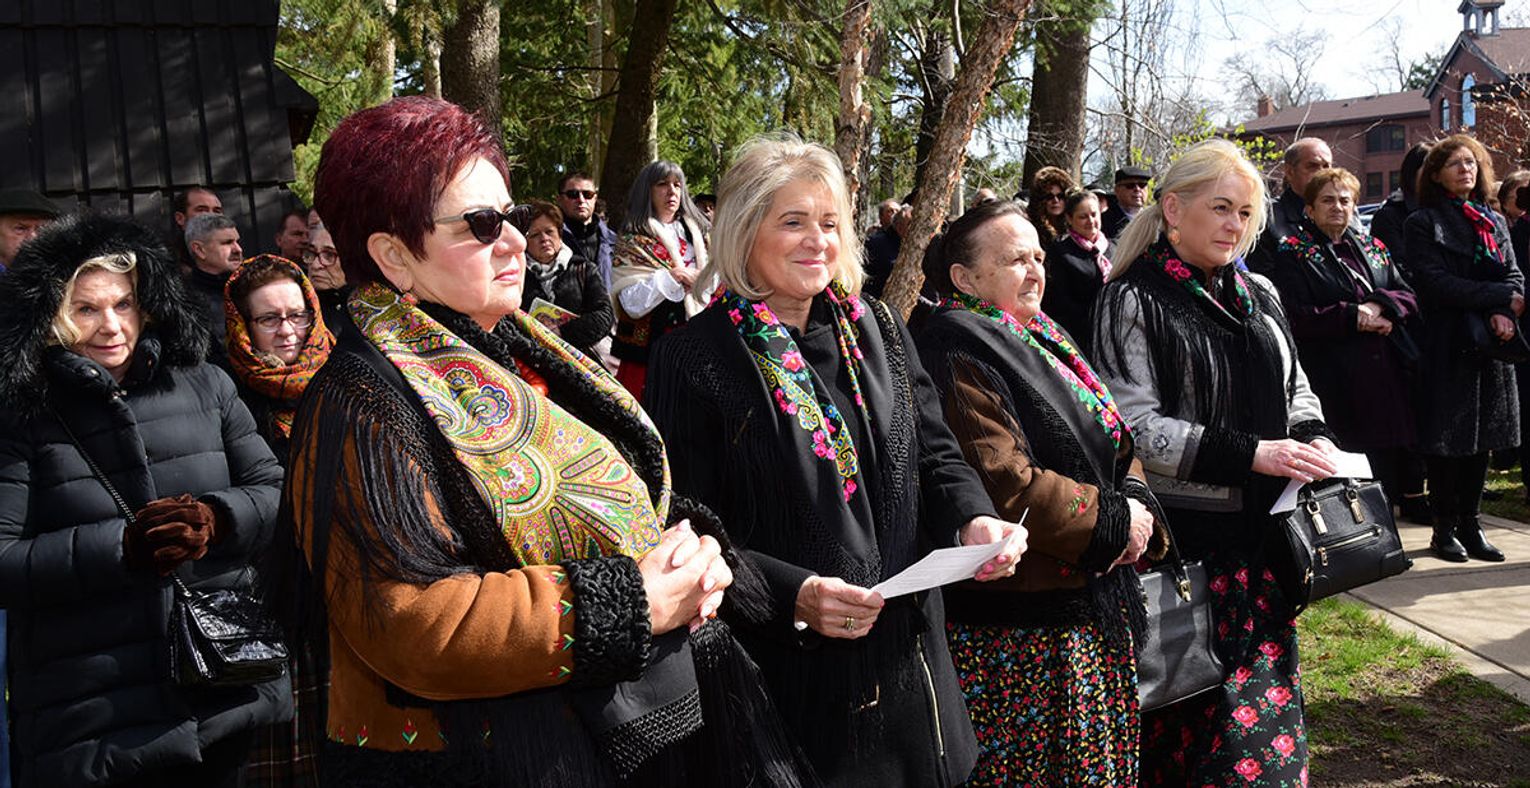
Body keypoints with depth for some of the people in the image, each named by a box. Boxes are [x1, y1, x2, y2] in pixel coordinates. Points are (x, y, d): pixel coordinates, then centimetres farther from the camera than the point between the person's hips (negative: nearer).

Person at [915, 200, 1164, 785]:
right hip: (1018, 628, -9)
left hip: (1095, 604, 9)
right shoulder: (960, 358, -16)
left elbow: (1114, 444, 17)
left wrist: (1137, 502, -4)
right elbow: (1005, 487, -26)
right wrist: (1114, 521, -14)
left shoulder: (1043, 342, 14)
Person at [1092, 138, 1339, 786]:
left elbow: (1295, 389, 21)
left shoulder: (1258, 295, 12)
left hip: (1262, 528, 6)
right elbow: (1136, 426, -15)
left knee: (1265, 683, 14)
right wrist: (1250, 454, -20)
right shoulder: (1133, 301, -8)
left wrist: (1312, 439, -1)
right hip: (1184, 533, -6)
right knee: (1197, 695, 2)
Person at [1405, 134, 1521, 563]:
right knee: (1446, 439, -1)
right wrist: (1502, 297, -14)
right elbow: (1435, 283, -13)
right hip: (1447, 346, -5)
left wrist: (1503, 313, -14)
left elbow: (1514, 276, 6)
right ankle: (1444, 528, 9)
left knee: (1482, 438, 8)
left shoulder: (1494, 222, 16)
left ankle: (1470, 522, 17)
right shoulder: (1423, 223, -2)